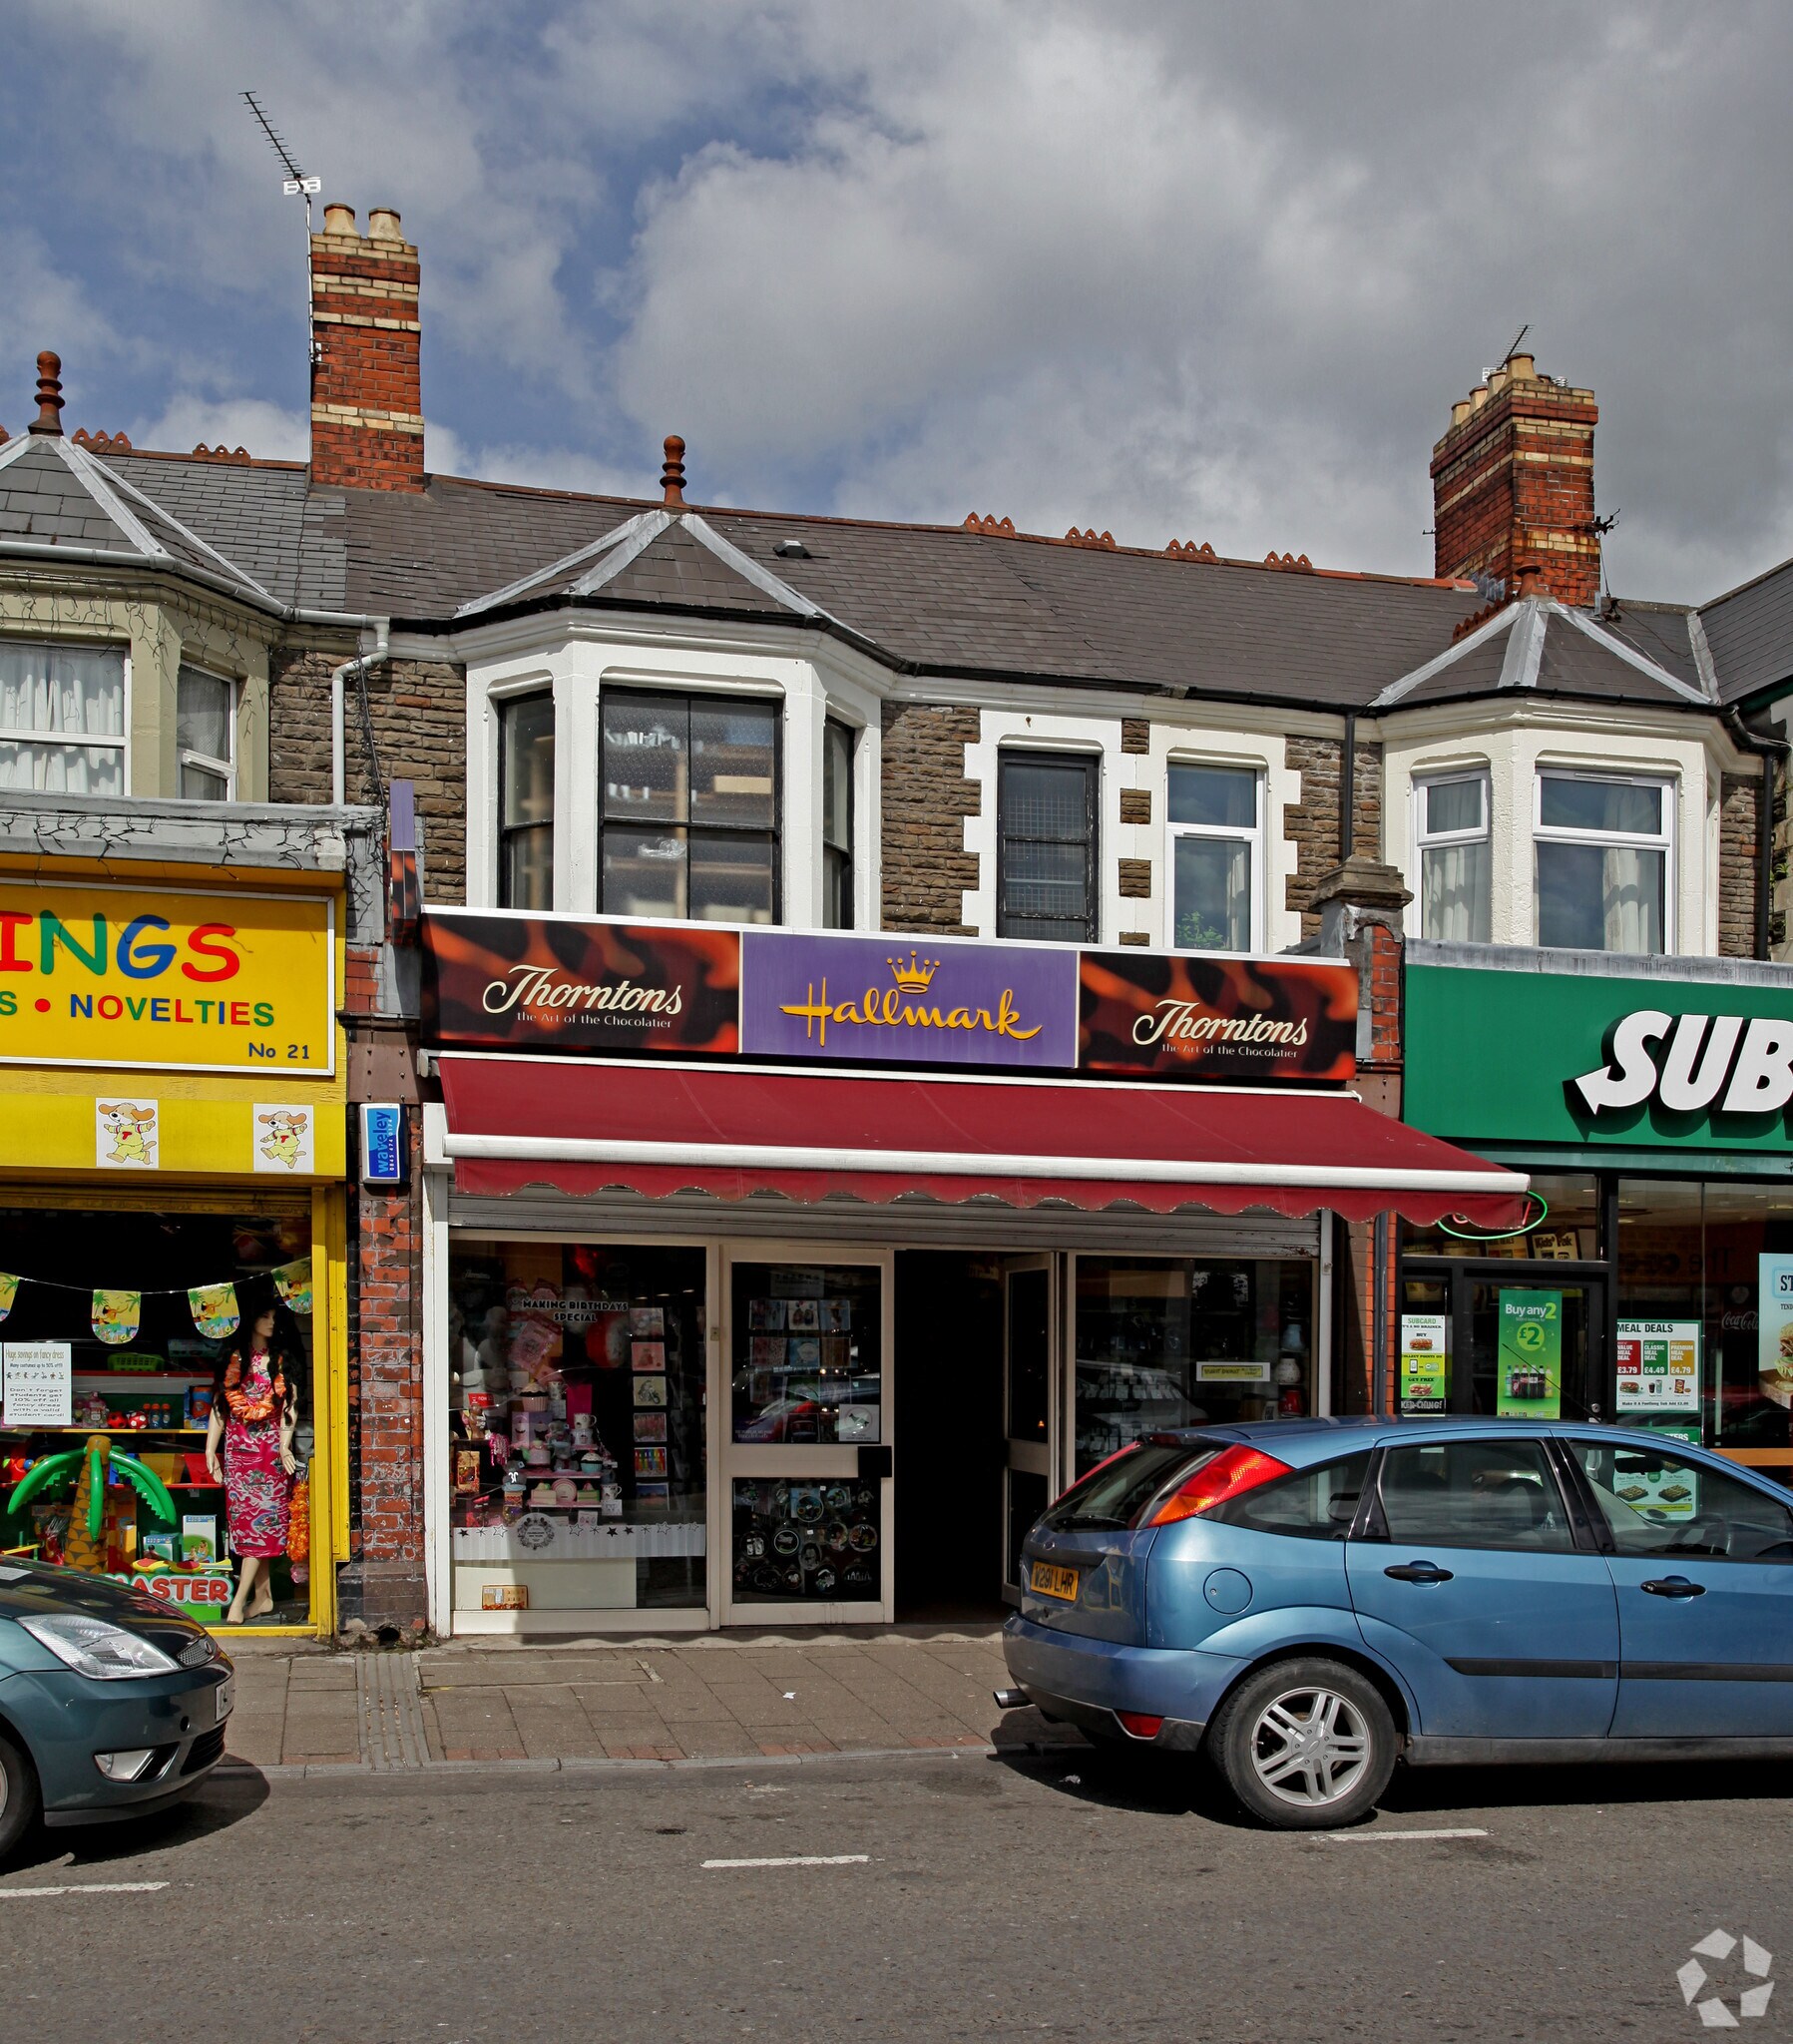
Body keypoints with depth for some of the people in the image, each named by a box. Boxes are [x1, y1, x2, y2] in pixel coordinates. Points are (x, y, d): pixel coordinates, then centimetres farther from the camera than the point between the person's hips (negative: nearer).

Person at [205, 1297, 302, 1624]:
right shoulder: (233, 1359, 12)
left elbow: (289, 1406, 0)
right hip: (236, 1448, 2)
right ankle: (263, 1596, 7)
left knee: (260, 1520, -8)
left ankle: (239, 1600, -11)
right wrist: (211, 1450, 2)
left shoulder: (283, 1361, 8)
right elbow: (219, 1405, 10)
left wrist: (284, 1445, -15)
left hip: (269, 1449, -2)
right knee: (245, 1520, 1)